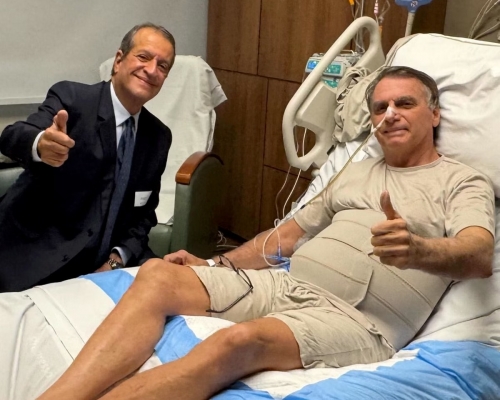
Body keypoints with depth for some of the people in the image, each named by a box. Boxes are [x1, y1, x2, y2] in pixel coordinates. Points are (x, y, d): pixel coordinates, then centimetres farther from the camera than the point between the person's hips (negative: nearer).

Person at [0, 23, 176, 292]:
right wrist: (40, 145, -49)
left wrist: (118, 258, -6)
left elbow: (144, 211, 11)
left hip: (103, 266, 4)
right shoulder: (71, 98, -9)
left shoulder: (159, 136, 6)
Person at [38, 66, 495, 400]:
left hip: (355, 319, -7)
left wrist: (416, 250, -36)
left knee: (239, 341, -37)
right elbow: (289, 233, 25)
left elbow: (480, 257, -14)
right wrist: (215, 266, 12)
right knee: (158, 274, -15)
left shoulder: (463, 182, 6)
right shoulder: (356, 171, 25)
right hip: (285, 284, 7)